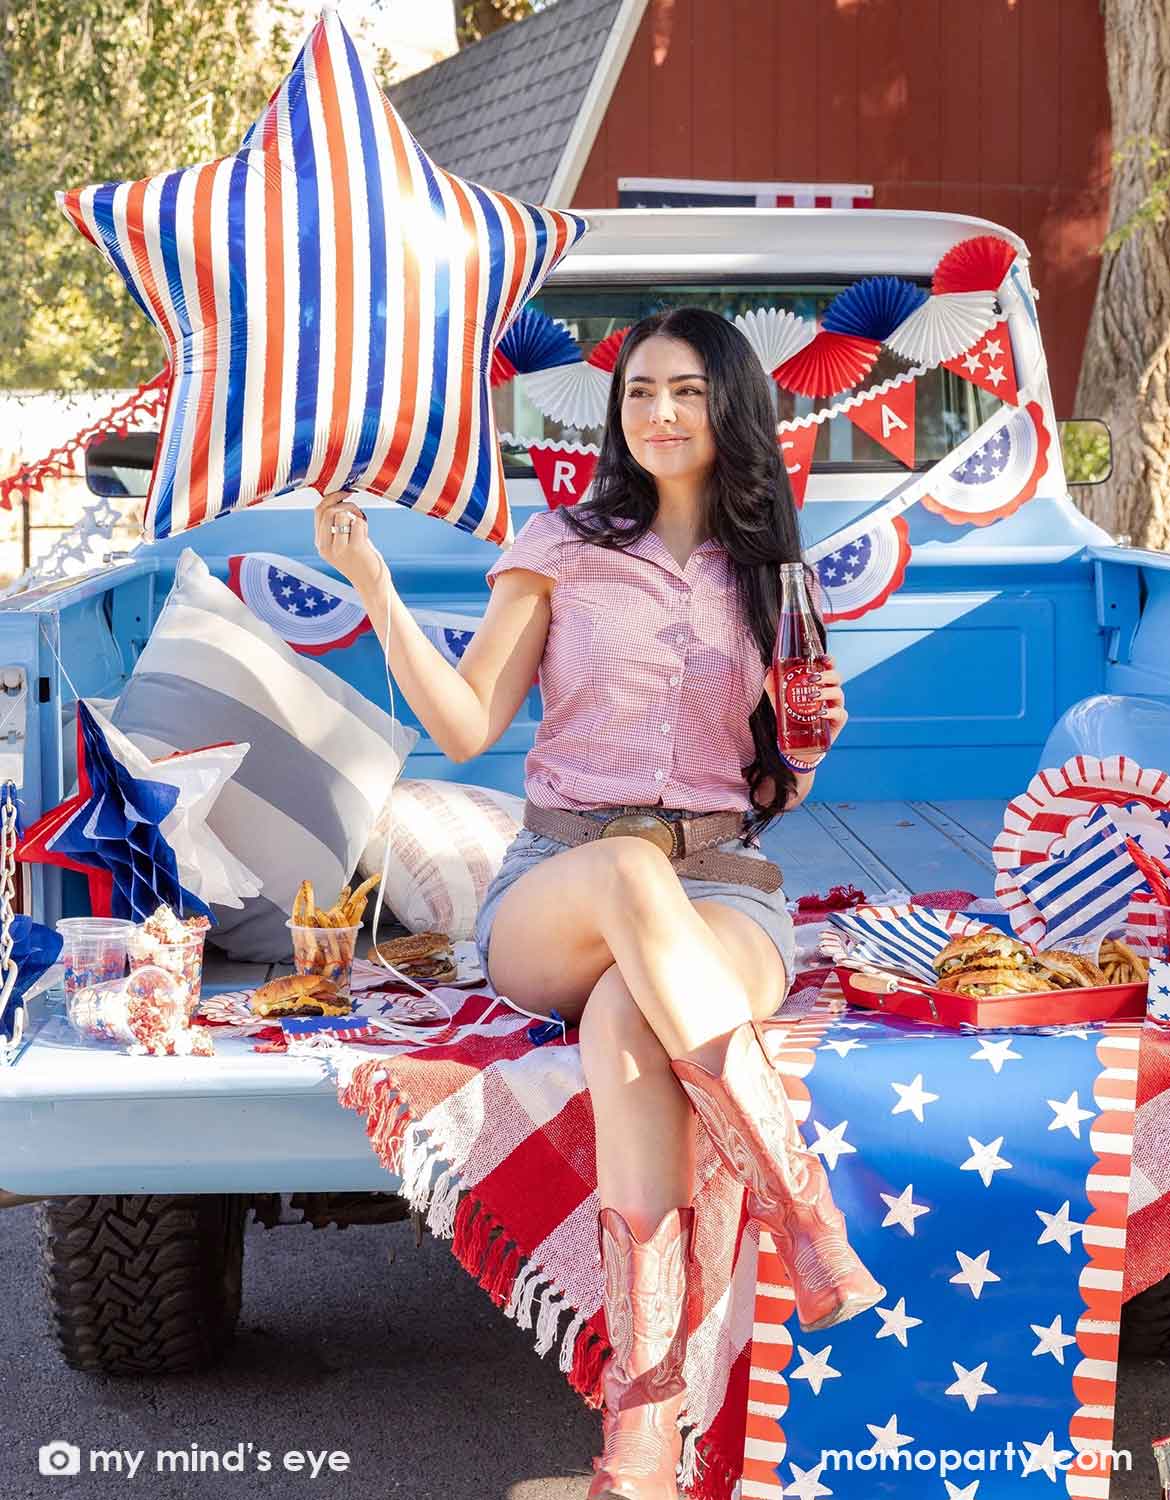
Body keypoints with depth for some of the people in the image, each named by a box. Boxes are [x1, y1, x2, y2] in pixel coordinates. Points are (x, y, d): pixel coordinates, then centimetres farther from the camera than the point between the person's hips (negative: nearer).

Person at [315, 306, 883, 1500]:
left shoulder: (769, 577, 16)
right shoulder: (561, 547, 11)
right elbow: (465, 727, 3)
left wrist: (812, 743, -2)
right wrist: (374, 587, -6)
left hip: (723, 896, 1)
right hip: (549, 896, 0)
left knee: (625, 1019, -38)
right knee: (630, 873, -40)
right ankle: (810, 1223, -47)